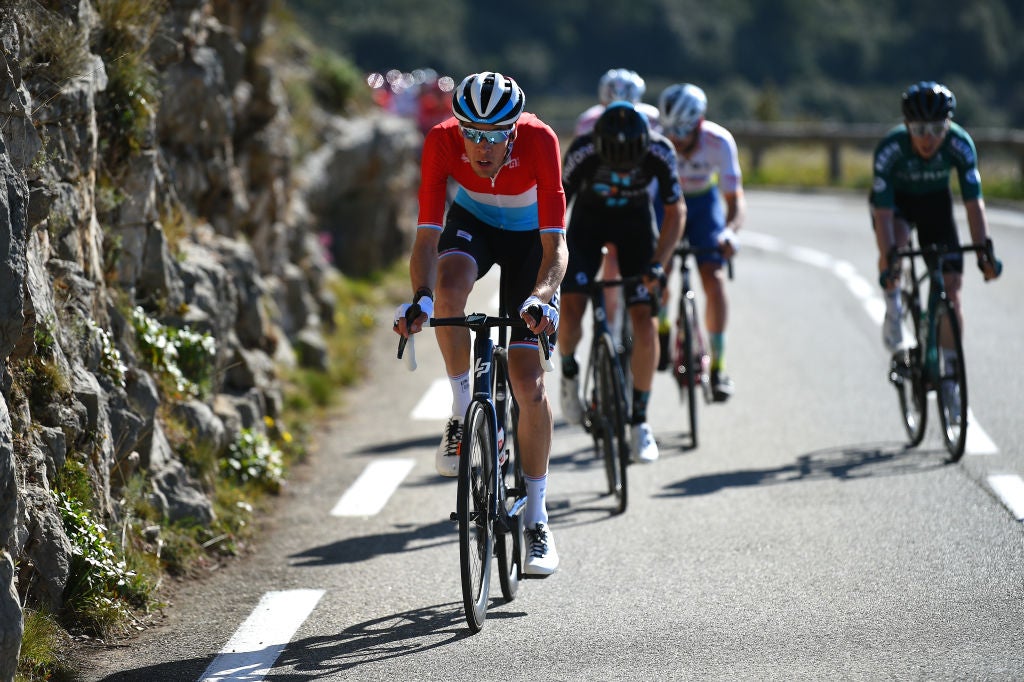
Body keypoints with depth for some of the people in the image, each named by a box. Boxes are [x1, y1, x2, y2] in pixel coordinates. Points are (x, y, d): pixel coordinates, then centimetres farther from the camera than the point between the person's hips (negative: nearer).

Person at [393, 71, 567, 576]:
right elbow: (427, 236, -32)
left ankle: (536, 520, 5)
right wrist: (420, 299, -49)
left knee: (528, 381, -9)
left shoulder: (539, 141, -35)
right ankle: (464, 415, -16)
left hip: (528, 236, -1)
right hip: (472, 223, 1)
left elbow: (555, 244, -36)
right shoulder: (442, 141, -31)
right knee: (448, 288, -37)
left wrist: (541, 297, -54)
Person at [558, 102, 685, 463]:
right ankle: (569, 371, 14)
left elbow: (675, 211, -18)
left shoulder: (659, 152, -29)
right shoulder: (583, 152, -32)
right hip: (589, 221, 0)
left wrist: (658, 264, -28)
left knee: (644, 320, -12)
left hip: (636, 223, 0)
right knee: (570, 309, -20)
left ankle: (640, 420, 0)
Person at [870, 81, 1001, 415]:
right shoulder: (890, 148, -35)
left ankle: (950, 378, 4)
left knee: (951, 289, -7)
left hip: (935, 201, 2)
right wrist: (887, 262, -41)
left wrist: (984, 252, -36)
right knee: (896, 240, -38)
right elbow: (883, 212, -34)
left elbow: (973, 202, -28)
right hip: (896, 201, -2)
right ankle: (892, 306, -10)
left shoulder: (960, 144, -31)